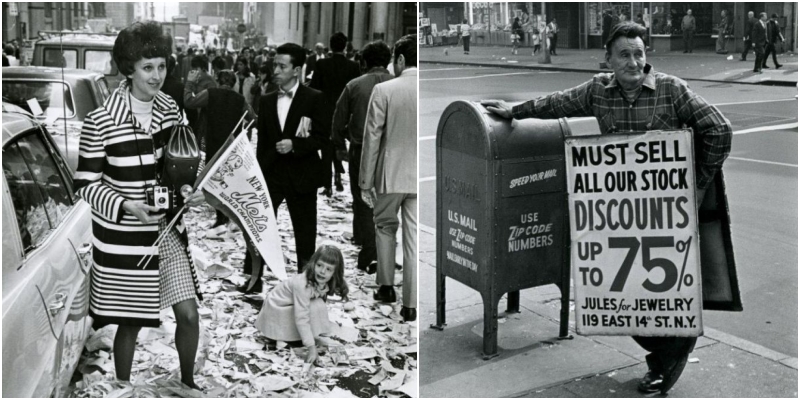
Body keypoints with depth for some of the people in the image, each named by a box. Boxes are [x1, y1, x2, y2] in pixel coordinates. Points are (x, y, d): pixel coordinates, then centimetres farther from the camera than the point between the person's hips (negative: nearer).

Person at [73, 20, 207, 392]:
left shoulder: (170, 109, 0)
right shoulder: (101, 121, -16)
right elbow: (85, 184, -10)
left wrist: (192, 189, -5)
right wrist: (126, 206, -24)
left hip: (167, 229, 4)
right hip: (123, 236, -4)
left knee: (188, 314, 3)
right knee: (130, 323, 10)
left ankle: (188, 381, 29)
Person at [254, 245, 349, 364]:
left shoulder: (322, 283, -13)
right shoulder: (302, 285, -37)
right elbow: (301, 319, -37)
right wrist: (311, 347, -38)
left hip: (291, 306, 8)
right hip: (276, 310, -8)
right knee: (316, 307, -23)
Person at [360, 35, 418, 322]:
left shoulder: (384, 90, -9)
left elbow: (372, 139, -6)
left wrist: (365, 181, 2)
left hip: (391, 175, -1)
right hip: (421, 178, 2)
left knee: (385, 227, 22)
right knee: (414, 239, 6)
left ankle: (386, 286, 27)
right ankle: (410, 305, 10)